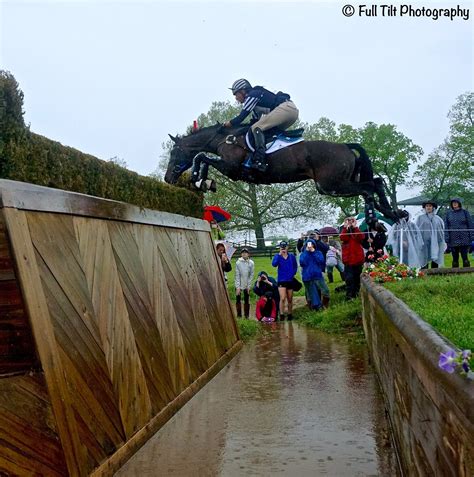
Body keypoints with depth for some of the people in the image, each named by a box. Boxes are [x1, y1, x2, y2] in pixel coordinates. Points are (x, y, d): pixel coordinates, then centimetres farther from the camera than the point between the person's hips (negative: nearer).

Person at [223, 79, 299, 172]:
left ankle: (259, 162, -34)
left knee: (256, 128, -16)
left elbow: (241, 117, -6)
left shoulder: (252, 95, 1)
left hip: (285, 108, -11)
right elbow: (255, 121, 29)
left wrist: (228, 124, 6)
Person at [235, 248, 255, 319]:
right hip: (239, 285, -1)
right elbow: (237, 275, -8)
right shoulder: (238, 263, -9)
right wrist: (238, 287, -12)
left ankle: (246, 315, 13)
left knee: (246, 301, 5)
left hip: (247, 285, 1)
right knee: (238, 300, 2)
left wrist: (249, 286, -6)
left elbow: (251, 275, -2)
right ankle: (239, 315, 11)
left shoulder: (251, 263, -6)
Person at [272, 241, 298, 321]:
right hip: (281, 280, -3)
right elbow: (274, 264, -23)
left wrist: (293, 273, 1)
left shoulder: (292, 256, 2)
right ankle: (281, 315, -11)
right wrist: (279, 254, -24)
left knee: (290, 299, 13)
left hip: (290, 280, 3)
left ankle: (290, 314, 27)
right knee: (282, 298, -16)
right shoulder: (278, 256, -4)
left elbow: (295, 266, 14)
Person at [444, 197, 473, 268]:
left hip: (464, 239, -2)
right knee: (455, 258, 6)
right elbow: (446, 227, 7)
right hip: (453, 240, 2)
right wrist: (446, 238, -2)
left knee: (464, 257, -6)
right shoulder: (449, 213, 9)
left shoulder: (465, 212, 4)